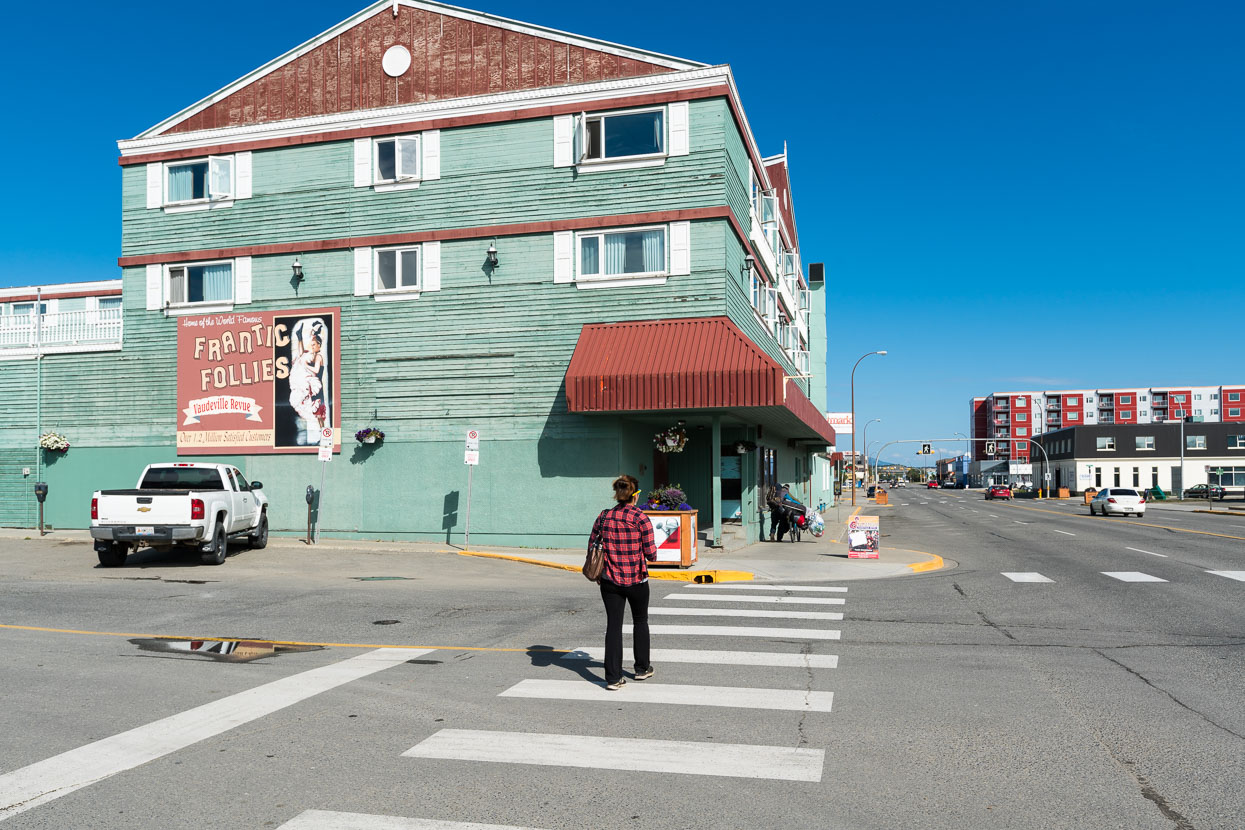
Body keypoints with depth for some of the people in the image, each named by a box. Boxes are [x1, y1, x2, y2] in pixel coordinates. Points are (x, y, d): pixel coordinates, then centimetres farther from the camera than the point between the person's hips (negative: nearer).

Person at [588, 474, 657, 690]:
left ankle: (613, 678, 3)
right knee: (640, 622, 19)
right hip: (636, 580, -2)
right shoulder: (641, 518, -13)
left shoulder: (604, 517, -2)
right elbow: (651, 554, -12)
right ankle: (642, 668, 31)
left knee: (613, 625, 5)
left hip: (610, 581, 2)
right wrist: (652, 554, 10)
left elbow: (592, 545, 5)